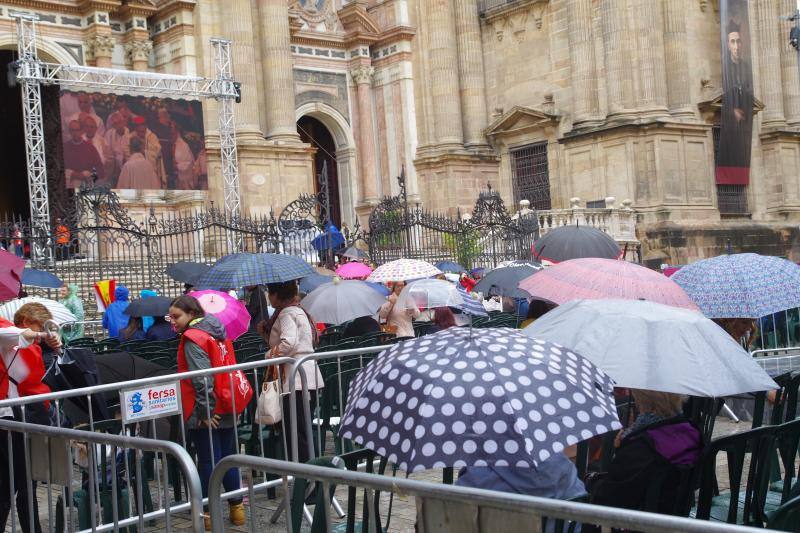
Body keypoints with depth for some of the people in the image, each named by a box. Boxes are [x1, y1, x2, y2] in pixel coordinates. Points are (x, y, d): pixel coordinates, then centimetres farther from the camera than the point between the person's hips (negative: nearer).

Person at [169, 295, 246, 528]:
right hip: (227, 409, 8)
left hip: (207, 412, -8)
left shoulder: (193, 338, -13)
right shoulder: (216, 332, 13)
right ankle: (237, 507, 21)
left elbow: (201, 378, -20)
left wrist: (205, 411, -18)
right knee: (228, 457, 14)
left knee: (208, 461, -1)